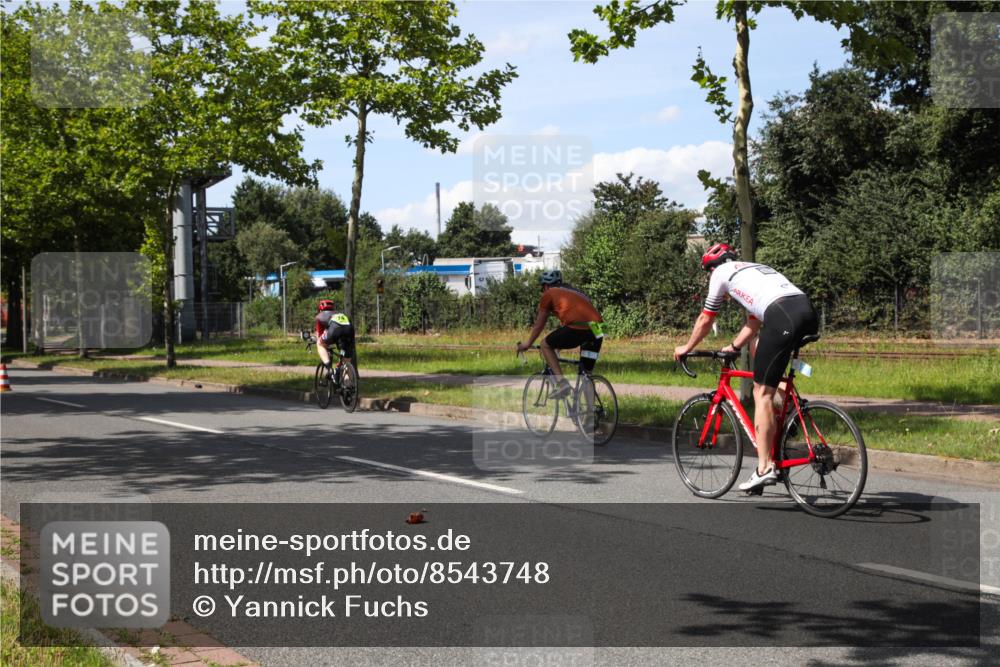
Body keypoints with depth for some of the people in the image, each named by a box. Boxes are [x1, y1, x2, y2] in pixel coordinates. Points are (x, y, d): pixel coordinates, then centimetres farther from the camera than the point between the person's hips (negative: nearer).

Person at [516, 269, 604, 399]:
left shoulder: (549, 294, 16)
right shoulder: (575, 292, 34)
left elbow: (539, 324, 21)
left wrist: (527, 344, 36)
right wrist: (561, 342, 58)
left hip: (577, 328, -6)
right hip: (597, 331, 6)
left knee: (545, 344, 16)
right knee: (586, 373, 19)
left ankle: (561, 382, 3)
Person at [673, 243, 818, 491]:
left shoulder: (721, 272, 18)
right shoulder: (754, 269, 38)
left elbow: (705, 320, 26)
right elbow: (753, 325, 42)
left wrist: (686, 348, 39)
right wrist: (733, 347, 52)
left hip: (783, 317, -7)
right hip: (808, 310, 8)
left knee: (762, 393, -1)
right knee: (758, 349, 34)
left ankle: (765, 468, -4)